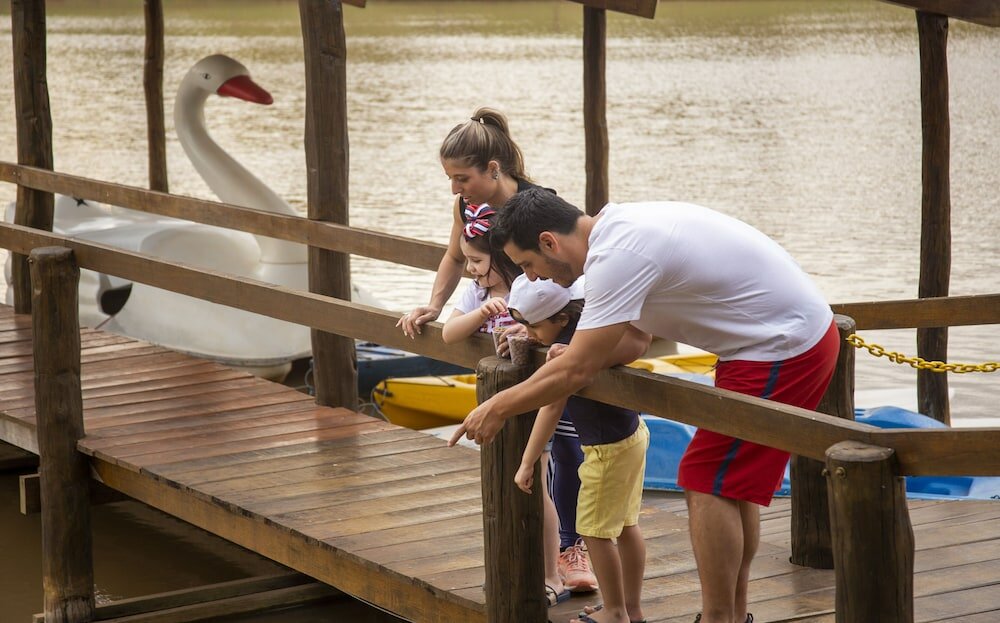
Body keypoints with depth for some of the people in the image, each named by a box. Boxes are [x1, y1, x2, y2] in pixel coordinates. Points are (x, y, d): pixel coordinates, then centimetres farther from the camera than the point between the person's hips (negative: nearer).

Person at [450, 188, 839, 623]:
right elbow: (634, 342, 16)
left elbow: (576, 372, -19)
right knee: (733, 480, 17)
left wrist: (497, 409, -8)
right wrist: (569, 354, 2)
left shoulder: (617, 256, -22)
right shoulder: (618, 226, 9)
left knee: (708, 483, -6)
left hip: (784, 350, -10)